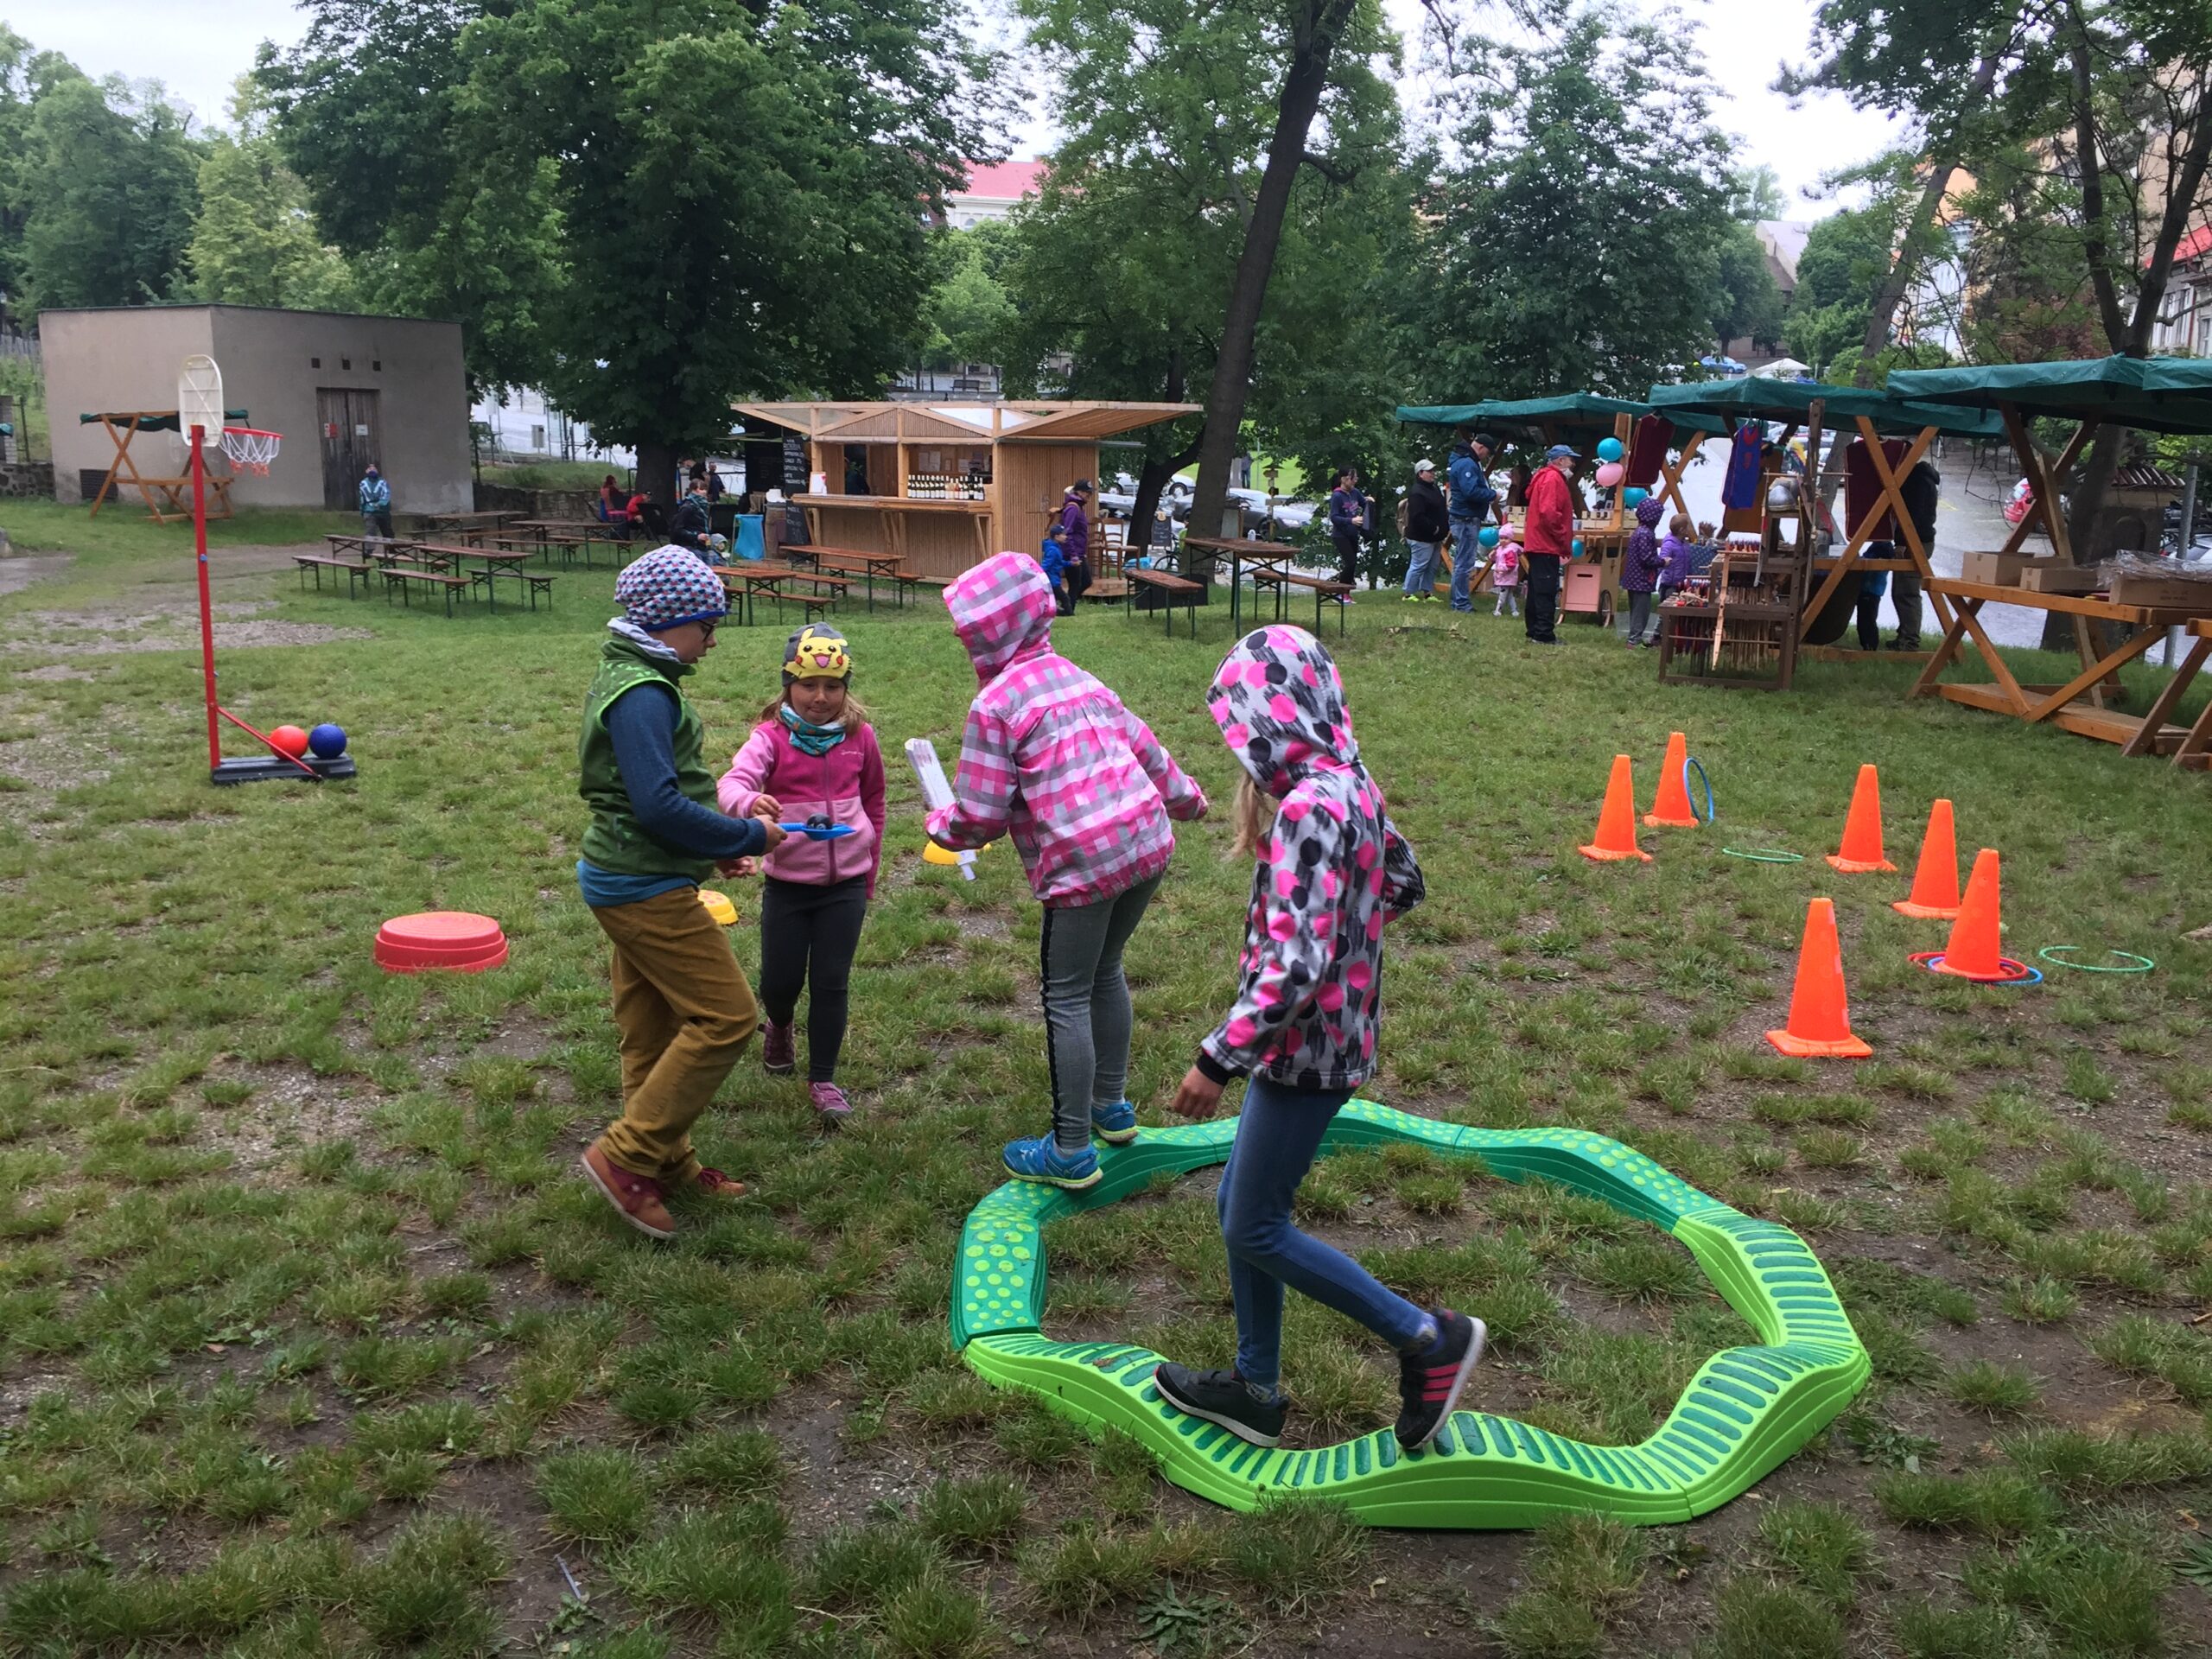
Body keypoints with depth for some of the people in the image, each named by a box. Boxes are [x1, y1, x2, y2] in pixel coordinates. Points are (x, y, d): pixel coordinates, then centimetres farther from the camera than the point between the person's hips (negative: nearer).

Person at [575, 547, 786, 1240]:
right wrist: (747, 838, -15)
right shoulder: (643, 695, -20)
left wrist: (717, 841, 12)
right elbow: (658, 804, -26)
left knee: (655, 1030, 16)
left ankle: (668, 1163, 27)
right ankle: (626, 1155, -2)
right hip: (646, 888, -11)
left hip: (634, 880, 11)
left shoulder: (634, 680, 13)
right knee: (727, 1016, -7)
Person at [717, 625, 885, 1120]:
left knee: (831, 983, 4)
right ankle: (779, 1028, 45)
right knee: (780, 980, 9)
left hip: (846, 883, 1)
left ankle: (822, 1079, 20)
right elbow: (732, 782, -27)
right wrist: (749, 802, -52)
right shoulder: (772, 736, -10)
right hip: (786, 883, -1)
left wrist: (869, 873, 16)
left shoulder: (859, 737, -1)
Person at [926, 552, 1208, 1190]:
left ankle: (1072, 1151, 9)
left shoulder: (994, 704, -8)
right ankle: (1111, 1106, 38)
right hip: (1148, 845, 8)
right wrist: (1184, 797, 40)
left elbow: (980, 816, -8)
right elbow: (1143, 745, 24)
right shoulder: (1078, 678, 14)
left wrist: (941, 826, 14)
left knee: (1066, 998, 2)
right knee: (1105, 973, 24)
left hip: (1083, 865, -8)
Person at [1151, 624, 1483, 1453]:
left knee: (1255, 1229, 4)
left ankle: (1428, 1339, 11)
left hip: (1307, 1044, -9)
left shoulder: (1308, 807, -25)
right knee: (1242, 1207, 17)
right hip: (1330, 1032, 9)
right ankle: (1255, 1390, 30)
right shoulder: (1350, 784, 4)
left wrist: (1219, 1059, -23)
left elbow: (1295, 967, -29)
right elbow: (1401, 883, 20)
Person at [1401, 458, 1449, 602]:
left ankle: (1428, 592, 21)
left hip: (1435, 538, 10)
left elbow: (1441, 512, 24)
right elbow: (1417, 517, -27)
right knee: (1418, 566, -5)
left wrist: (1446, 526, 8)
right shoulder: (1416, 493, -19)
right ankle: (1409, 594, 3)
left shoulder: (1434, 489, 14)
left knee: (1432, 567, 13)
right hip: (1422, 538, -10)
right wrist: (1433, 528, -20)